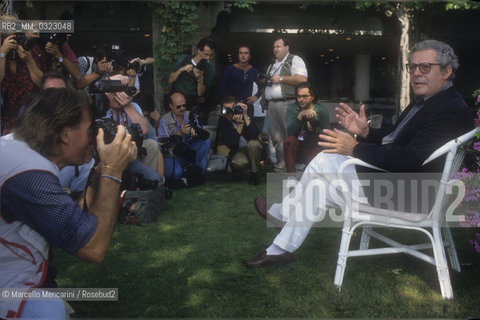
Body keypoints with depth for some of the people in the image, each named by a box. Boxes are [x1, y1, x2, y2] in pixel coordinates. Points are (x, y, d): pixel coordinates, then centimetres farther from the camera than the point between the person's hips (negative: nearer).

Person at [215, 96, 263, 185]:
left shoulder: (247, 116, -13)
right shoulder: (222, 120, -10)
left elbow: (255, 136, -30)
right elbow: (231, 143, -21)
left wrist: (245, 116, -29)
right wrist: (240, 124, -28)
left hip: (252, 149, 1)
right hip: (237, 151, 0)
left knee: (253, 143, -34)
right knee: (240, 162, -34)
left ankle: (254, 173, -11)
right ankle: (235, 170, 6)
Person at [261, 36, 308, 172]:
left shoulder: (295, 60, 2)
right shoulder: (272, 64, 26)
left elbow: (302, 79, -13)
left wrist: (281, 79, -11)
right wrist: (264, 80, 12)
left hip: (286, 103, -7)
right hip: (271, 104, 8)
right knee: (276, 136, 7)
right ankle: (281, 165, 14)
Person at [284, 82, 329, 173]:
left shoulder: (322, 111, -3)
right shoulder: (292, 108, -2)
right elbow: (290, 132, -17)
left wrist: (315, 130, -24)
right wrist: (300, 115, -29)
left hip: (315, 150, -1)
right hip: (296, 150, 1)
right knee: (289, 140, -30)